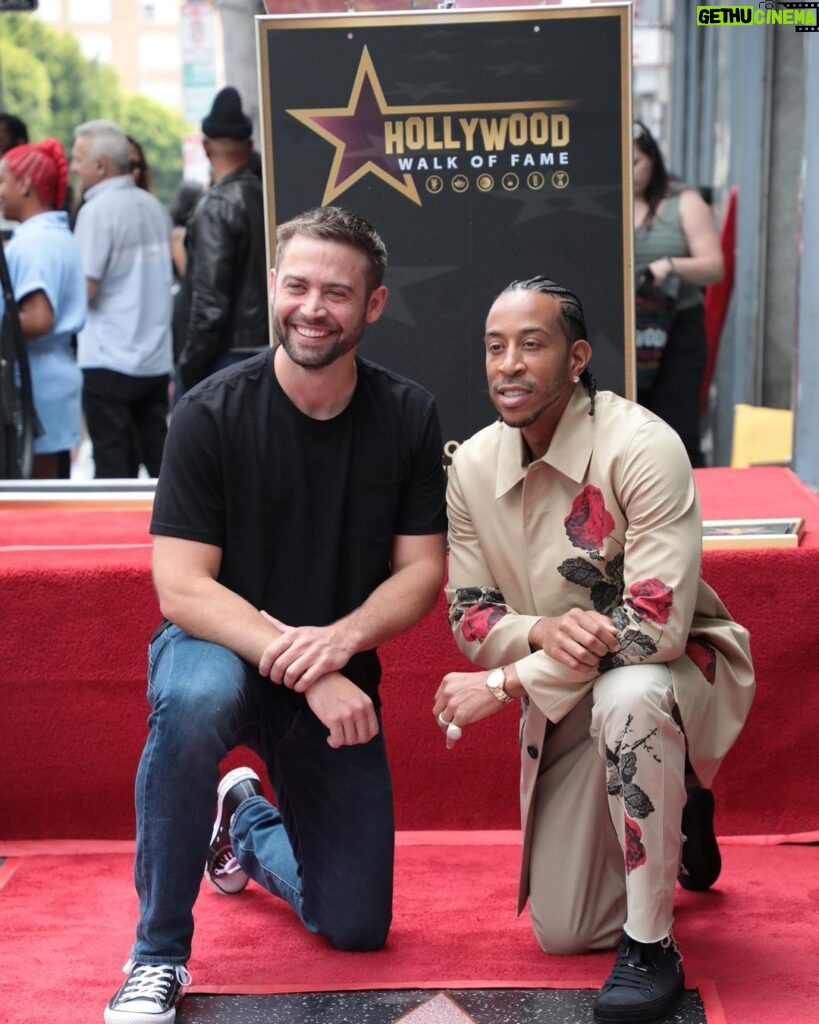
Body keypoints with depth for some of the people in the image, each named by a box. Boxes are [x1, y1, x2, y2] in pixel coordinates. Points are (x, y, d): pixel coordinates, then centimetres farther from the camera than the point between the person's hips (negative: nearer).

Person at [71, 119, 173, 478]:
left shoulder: (97, 210, -13)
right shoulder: (154, 206, 10)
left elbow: (86, 290, -17)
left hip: (108, 359, -7)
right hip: (156, 357, 7)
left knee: (113, 462, 0)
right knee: (159, 455, 11)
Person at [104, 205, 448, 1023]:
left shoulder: (408, 417, -8)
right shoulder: (212, 413, -16)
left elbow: (421, 571, -5)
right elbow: (182, 591, -19)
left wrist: (341, 638, -25)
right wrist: (301, 671, -31)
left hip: (338, 677, 3)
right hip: (221, 649, -3)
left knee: (357, 927, 4)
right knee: (195, 697, -41)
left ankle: (248, 825, 38)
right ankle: (157, 954, -21)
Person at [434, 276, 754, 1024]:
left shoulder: (641, 448, -25)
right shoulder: (473, 466, -7)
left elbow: (655, 626, -31)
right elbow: (470, 616, -2)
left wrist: (502, 685, -28)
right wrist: (542, 631, -26)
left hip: (677, 669, -5)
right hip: (565, 704, 6)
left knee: (625, 697, -43)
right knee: (562, 935, 7)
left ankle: (652, 948, -23)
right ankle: (675, 815, 37)